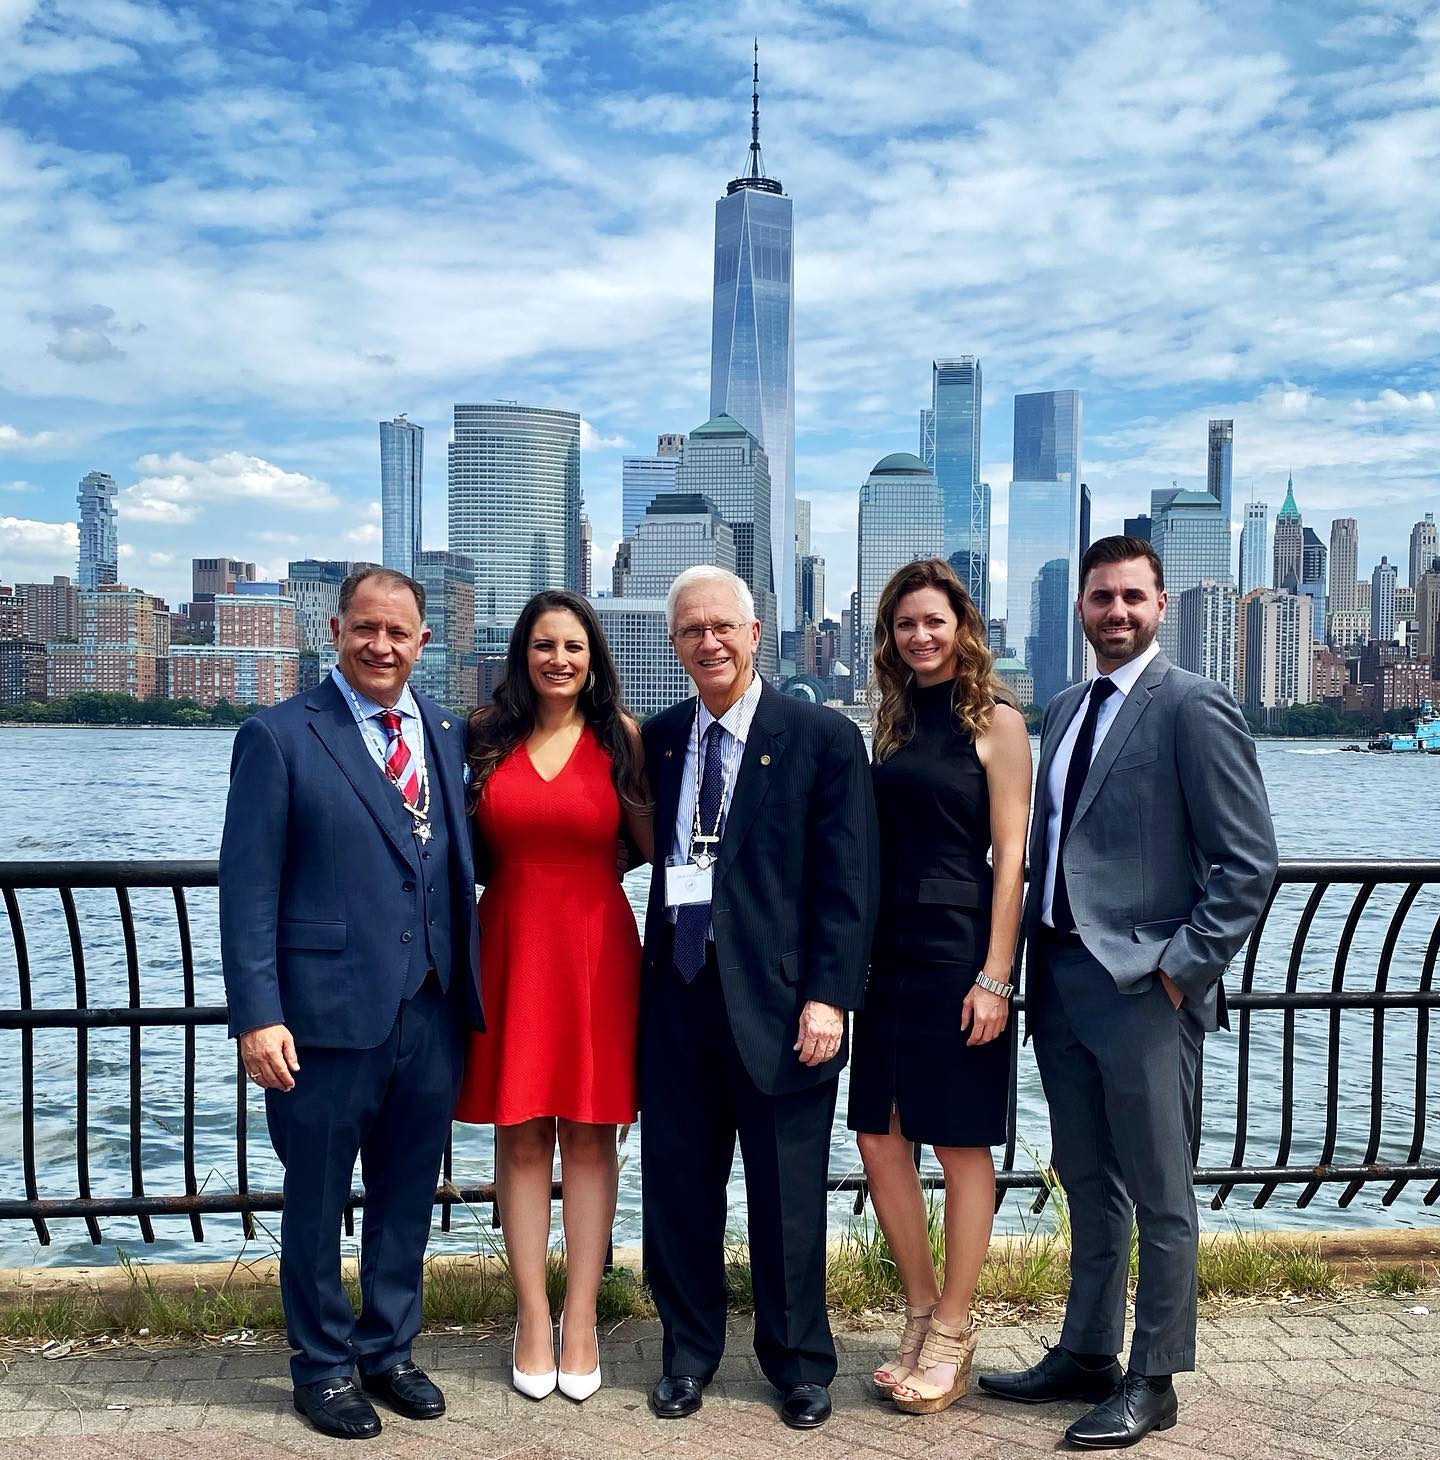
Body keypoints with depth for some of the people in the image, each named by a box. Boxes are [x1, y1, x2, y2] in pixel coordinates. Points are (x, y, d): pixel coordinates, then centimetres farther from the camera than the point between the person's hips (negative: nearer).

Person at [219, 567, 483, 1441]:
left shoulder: (450, 734, 8)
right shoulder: (280, 737, -4)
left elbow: (465, 861, 11)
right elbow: (248, 887, -7)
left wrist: (470, 985, 1)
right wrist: (258, 1015, -13)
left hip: (434, 1010, 4)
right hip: (329, 1013, -4)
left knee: (408, 1196, 16)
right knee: (317, 1200, 11)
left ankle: (388, 1351, 36)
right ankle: (323, 1368, 31)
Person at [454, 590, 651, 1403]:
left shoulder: (620, 736, 2)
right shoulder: (488, 737, 5)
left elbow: (652, 841, 2)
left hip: (596, 947, -1)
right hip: (511, 946, 1)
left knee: (589, 1135, 5)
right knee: (520, 1134, 5)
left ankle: (581, 1321, 14)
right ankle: (533, 1320, 15)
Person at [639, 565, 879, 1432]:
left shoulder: (823, 738, -5)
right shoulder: (659, 738, 9)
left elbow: (847, 883, -8)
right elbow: (653, 848, 14)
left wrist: (829, 995, -13)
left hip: (780, 996, -4)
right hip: (678, 992, 4)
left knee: (787, 1196, 9)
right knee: (677, 1183, 12)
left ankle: (799, 1363, 29)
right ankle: (689, 1353, 32)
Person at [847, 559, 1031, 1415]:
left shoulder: (995, 720, -5)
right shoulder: (893, 720, 12)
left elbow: (1011, 855, -9)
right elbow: (873, 843, 13)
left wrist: (994, 976, -14)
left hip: (959, 951, -6)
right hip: (889, 952, 6)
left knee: (962, 1145, 4)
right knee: (880, 1139, 9)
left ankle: (951, 1329, 19)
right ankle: (923, 1315, 25)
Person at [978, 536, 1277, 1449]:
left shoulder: (1193, 707, -10)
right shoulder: (1066, 709, 13)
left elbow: (1249, 862, -13)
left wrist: (1184, 968, -15)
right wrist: (1038, 955, 11)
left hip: (1144, 987, -7)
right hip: (1061, 979, 7)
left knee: (1159, 1196, 6)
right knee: (1088, 1185, 18)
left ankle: (1152, 1383, 21)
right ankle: (1086, 1357, 32)